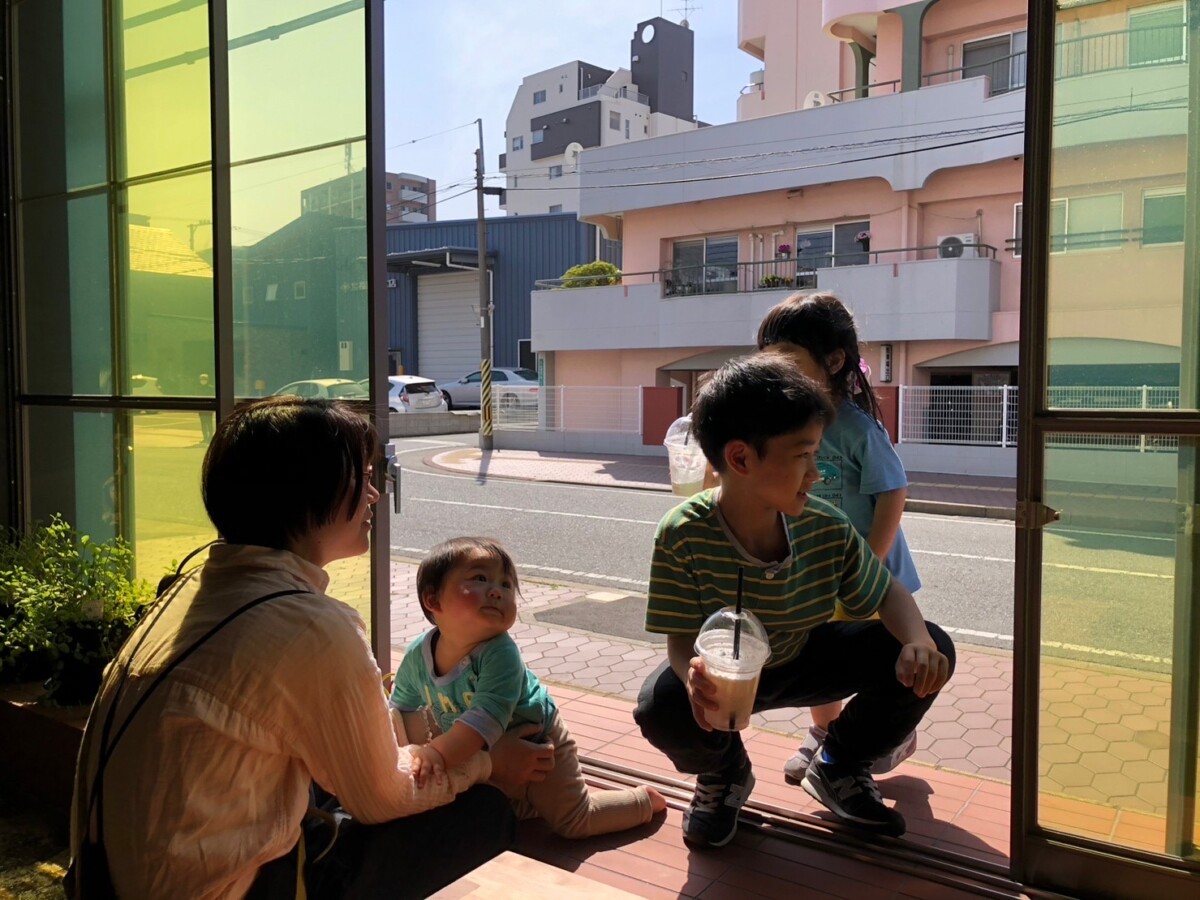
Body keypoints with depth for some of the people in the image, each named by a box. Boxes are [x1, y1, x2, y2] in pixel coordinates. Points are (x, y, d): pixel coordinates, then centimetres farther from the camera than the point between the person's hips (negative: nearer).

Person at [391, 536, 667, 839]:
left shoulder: (501, 654, -39)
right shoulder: (417, 655, -22)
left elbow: (487, 718, -48)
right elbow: (405, 709, -5)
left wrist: (439, 753, -58)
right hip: (480, 755, 6)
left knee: (572, 821, 7)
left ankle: (645, 800, 27)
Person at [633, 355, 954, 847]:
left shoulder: (828, 530, -20)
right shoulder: (683, 536, -30)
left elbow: (888, 594, -5)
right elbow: (681, 641, -25)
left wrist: (918, 644, -29)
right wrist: (696, 676, -51)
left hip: (802, 660, 4)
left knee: (935, 652, -14)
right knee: (661, 709, -37)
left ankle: (838, 767, 12)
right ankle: (723, 773, 4)